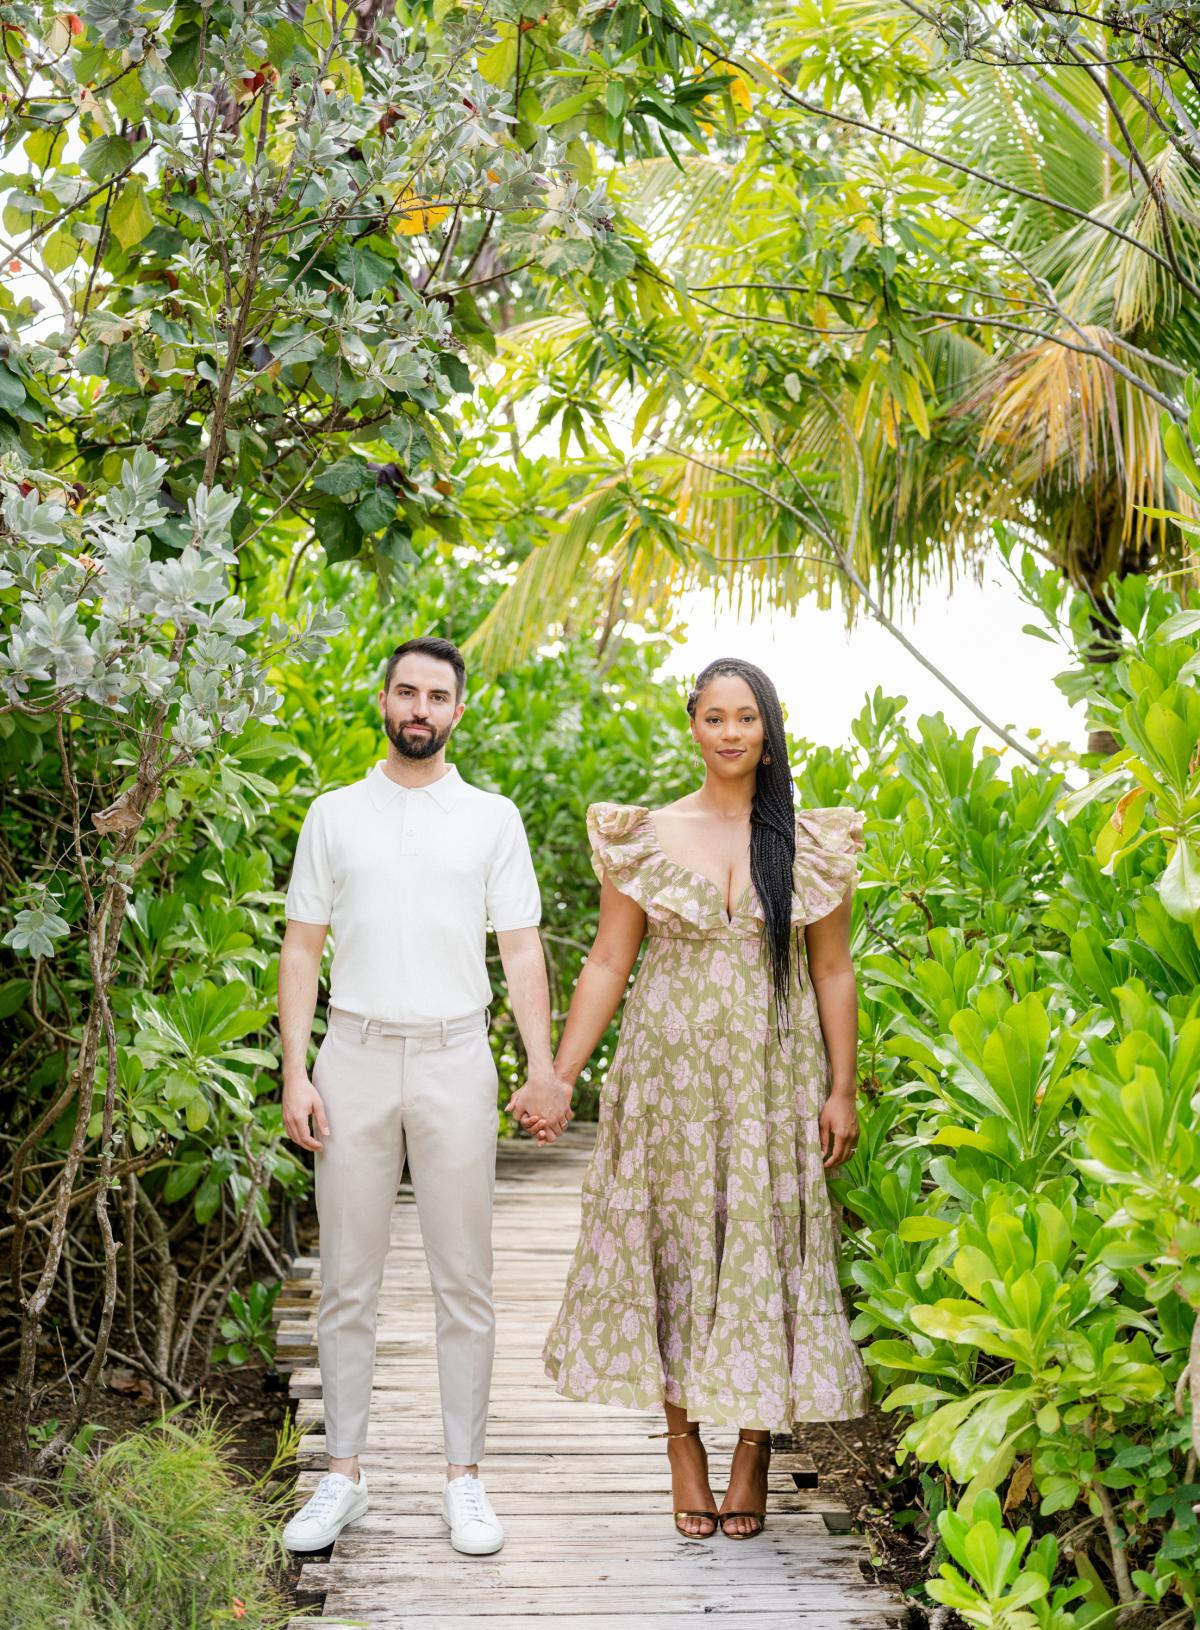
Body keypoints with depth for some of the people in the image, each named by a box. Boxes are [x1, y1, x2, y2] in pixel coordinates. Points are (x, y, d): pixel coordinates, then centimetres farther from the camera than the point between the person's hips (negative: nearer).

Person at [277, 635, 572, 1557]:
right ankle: (344, 1473, 16)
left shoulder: (492, 819, 6)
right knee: (347, 1281, 5)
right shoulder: (334, 815, 8)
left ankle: (465, 1477, 13)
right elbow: (303, 949, 7)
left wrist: (543, 1069, -8)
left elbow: (522, 948, 3)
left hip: (455, 1061, 0)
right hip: (356, 1059, 1)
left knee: (465, 1283, 3)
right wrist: (295, 1073, -2)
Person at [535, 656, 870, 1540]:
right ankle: (684, 1447, 16)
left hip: (773, 1079, 0)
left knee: (766, 1251, 2)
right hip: (670, 1075, 0)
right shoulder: (646, 836, 2)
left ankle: (754, 1448, 15)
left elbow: (833, 972, 4)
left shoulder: (812, 842, 3)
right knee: (674, 1247, 4)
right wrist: (559, 1078, -3)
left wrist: (842, 1092, -1)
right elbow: (608, 964, 3)